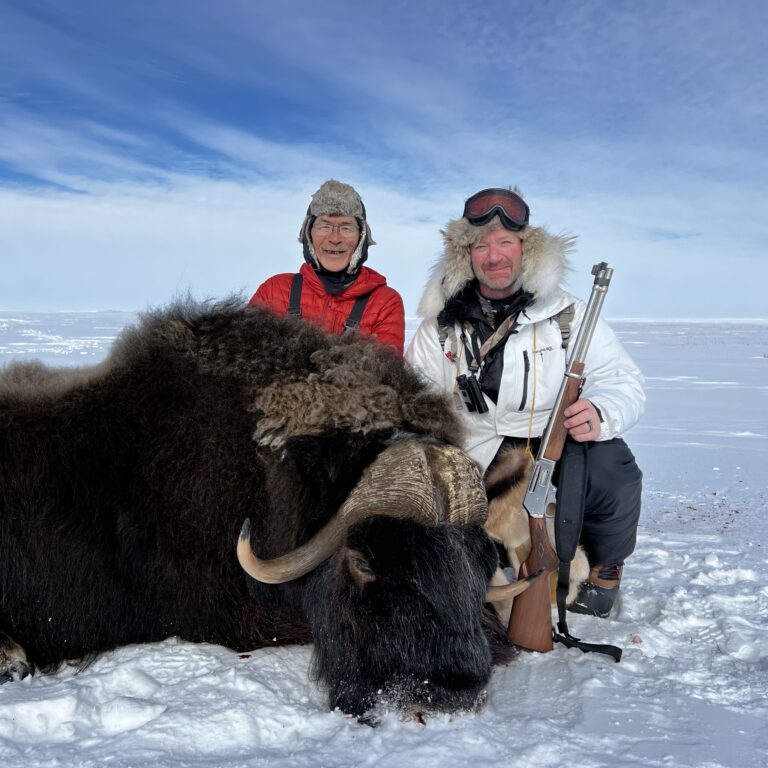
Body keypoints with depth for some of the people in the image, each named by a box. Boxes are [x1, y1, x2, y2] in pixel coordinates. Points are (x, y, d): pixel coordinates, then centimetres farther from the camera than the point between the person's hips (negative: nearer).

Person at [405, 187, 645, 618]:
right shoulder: (443, 323, 4)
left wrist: (601, 413, -29)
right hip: (476, 460, 2)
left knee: (611, 468, -32)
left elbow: (625, 382, -5)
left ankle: (603, 565, 1)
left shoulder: (568, 315, -2)